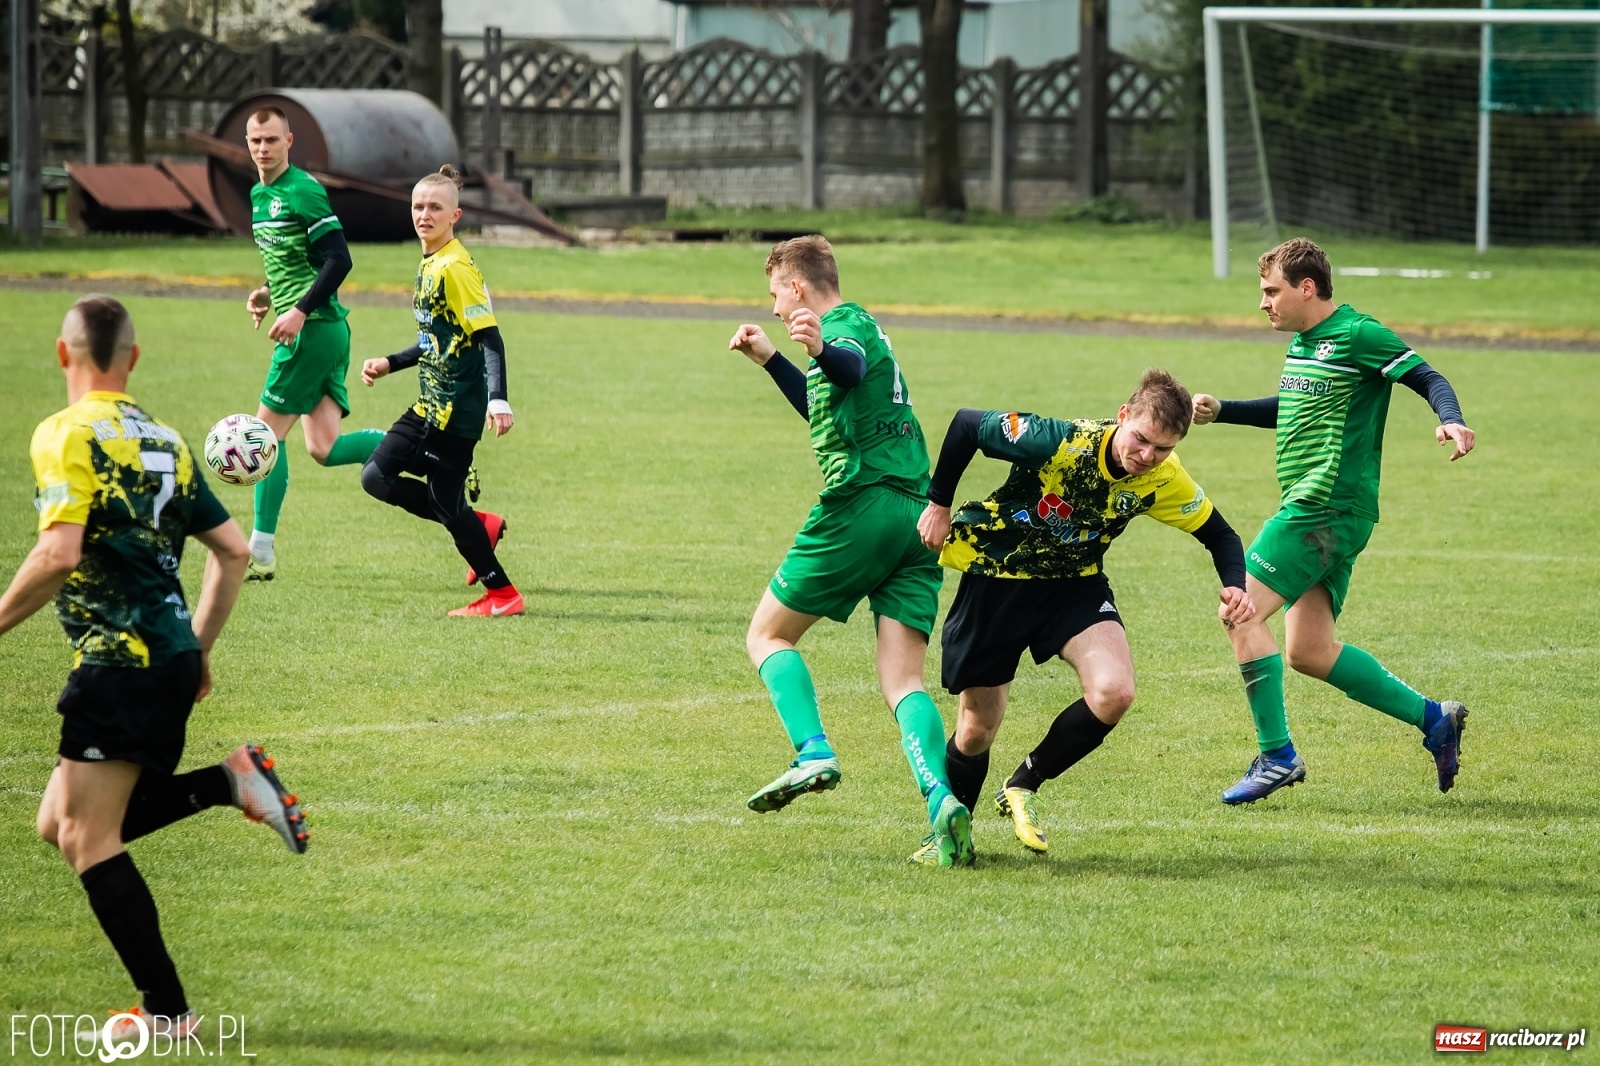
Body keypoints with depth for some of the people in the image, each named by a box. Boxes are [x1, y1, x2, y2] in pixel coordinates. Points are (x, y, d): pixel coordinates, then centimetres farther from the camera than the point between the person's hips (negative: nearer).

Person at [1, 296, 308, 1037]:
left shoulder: (67, 435, -9)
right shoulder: (164, 441, 15)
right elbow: (232, 549, 16)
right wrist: (199, 647, 24)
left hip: (118, 662, -8)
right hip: (173, 660, 8)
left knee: (88, 839, -2)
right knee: (62, 824, 16)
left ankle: (166, 1009, -5)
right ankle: (232, 783, 4)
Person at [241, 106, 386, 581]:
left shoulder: (303, 191, -12)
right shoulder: (258, 195, 17)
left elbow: (338, 260, -17)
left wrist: (299, 311, -22)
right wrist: (266, 295, 14)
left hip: (314, 328, -9)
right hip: (325, 329, 9)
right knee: (325, 449, 2)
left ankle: (261, 552, 1)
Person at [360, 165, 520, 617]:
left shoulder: (456, 268, -16)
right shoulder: (427, 265, 12)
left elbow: (489, 338, -20)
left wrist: (497, 400, -29)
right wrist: (390, 364, 20)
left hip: (458, 408, -9)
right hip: (431, 405, 9)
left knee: (445, 501, -5)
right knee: (376, 478, 5)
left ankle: (502, 594, 7)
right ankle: (482, 526, 13)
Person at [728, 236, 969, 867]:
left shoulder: (846, 323, -1)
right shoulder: (861, 329, 27)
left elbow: (852, 367, -28)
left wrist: (822, 350, -49)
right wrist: (768, 359, 46)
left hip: (861, 504, -8)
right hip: (916, 517, 8)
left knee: (768, 635, 7)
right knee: (902, 681, -1)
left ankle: (814, 754, -14)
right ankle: (942, 803, -22)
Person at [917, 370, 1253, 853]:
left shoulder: (1163, 480, -16)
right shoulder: (1057, 443, -30)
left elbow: (1218, 533, 0)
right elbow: (966, 424, -18)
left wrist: (1235, 587, -20)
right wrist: (938, 505, -8)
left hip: (1076, 583, 3)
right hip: (995, 578, -3)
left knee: (1114, 692, -23)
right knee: (978, 729, 4)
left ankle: (1023, 788, -1)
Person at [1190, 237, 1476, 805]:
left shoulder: (1358, 335, -11)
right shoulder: (1302, 342, 18)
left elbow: (1428, 378, -13)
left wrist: (1450, 419, -33)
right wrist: (1220, 410, 24)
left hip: (1330, 509, -10)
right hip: (1313, 511, 10)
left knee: (1241, 612, -14)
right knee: (1309, 653, 9)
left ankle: (1277, 756, -10)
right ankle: (1432, 717, 15)